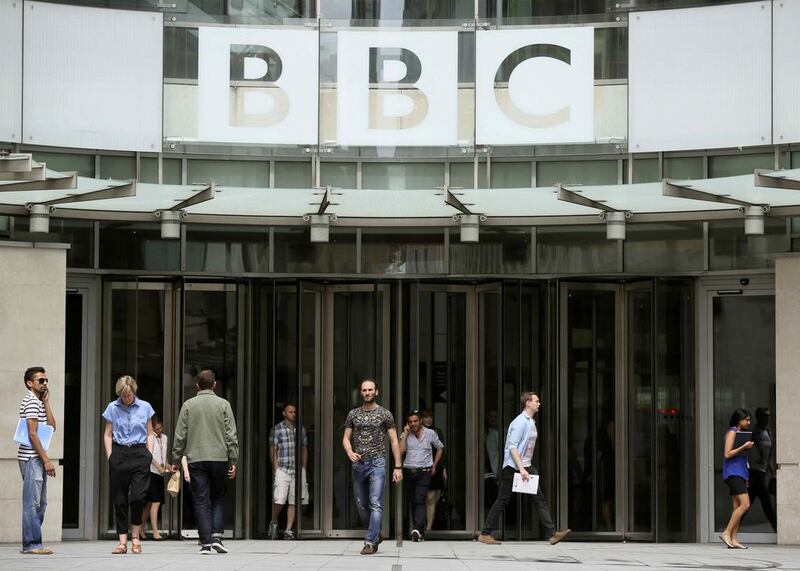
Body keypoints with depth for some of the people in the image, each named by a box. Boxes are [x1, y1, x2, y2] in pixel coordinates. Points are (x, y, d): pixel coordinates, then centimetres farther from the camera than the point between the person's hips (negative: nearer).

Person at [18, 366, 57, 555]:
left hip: (37, 458, 10)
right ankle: (31, 544, -7)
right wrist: (46, 460, -17)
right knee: (32, 502, -8)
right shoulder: (31, 401, -10)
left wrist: (46, 402, 6)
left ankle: (32, 543, 15)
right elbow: (32, 434, -16)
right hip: (31, 458, -10)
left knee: (40, 503, 11)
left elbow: (51, 426, 9)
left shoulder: (38, 401, 20)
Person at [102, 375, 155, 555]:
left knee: (138, 496, -11)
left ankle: (135, 537, 5)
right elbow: (108, 435, 9)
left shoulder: (145, 407, 6)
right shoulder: (112, 408, 5)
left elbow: (149, 434, 12)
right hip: (119, 453, 1)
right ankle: (123, 542, 4)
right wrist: (110, 457, 1)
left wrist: (150, 455, 2)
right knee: (119, 499, 0)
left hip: (140, 453, -1)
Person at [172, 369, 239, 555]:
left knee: (201, 501, 1)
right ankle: (217, 536, -1)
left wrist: (176, 460, 10)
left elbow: (180, 436, 2)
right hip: (219, 458, 0)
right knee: (218, 498, 14)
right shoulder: (223, 404, 3)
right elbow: (231, 435, 0)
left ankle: (206, 543, -2)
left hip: (196, 459, 0)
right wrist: (233, 461, 4)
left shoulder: (188, 405, 3)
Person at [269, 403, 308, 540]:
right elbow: (273, 450, 1)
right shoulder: (277, 429, 2)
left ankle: (289, 529, 4)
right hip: (282, 470, -4)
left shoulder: (301, 429, 13)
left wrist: (304, 468, 11)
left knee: (293, 502, 0)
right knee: (279, 500, -12)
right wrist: (276, 468, -7)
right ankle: (274, 522, 13)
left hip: (297, 470, 4)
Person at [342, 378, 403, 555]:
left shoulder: (384, 414, 1)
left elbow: (394, 441, 2)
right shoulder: (353, 414, 10)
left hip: (377, 463, -4)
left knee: (376, 505, -12)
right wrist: (350, 453, -12)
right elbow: (346, 438, 10)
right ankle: (376, 534, 28)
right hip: (358, 464, 4)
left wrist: (398, 467, -4)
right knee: (361, 505, 10)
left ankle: (370, 542, -13)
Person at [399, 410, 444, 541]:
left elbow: (440, 448, 17)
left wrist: (434, 466, 12)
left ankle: (417, 530, -30)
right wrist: (406, 434, -8)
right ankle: (420, 531, 15)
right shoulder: (405, 435, 5)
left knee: (420, 500, -17)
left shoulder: (430, 433, 4)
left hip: (424, 472, -3)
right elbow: (401, 451, -9)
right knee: (412, 502, 6)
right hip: (408, 471, 3)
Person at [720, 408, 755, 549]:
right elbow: (727, 454, -14)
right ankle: (726, 533, -15)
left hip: (740, 473, 10)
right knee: (745, 504, -17)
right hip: (733, 472, -10)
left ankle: (734, 539, 0)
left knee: (737, 507, 3)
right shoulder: (732, 432, -6)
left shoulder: (741, 433, 21)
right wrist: (744, 447, -17)